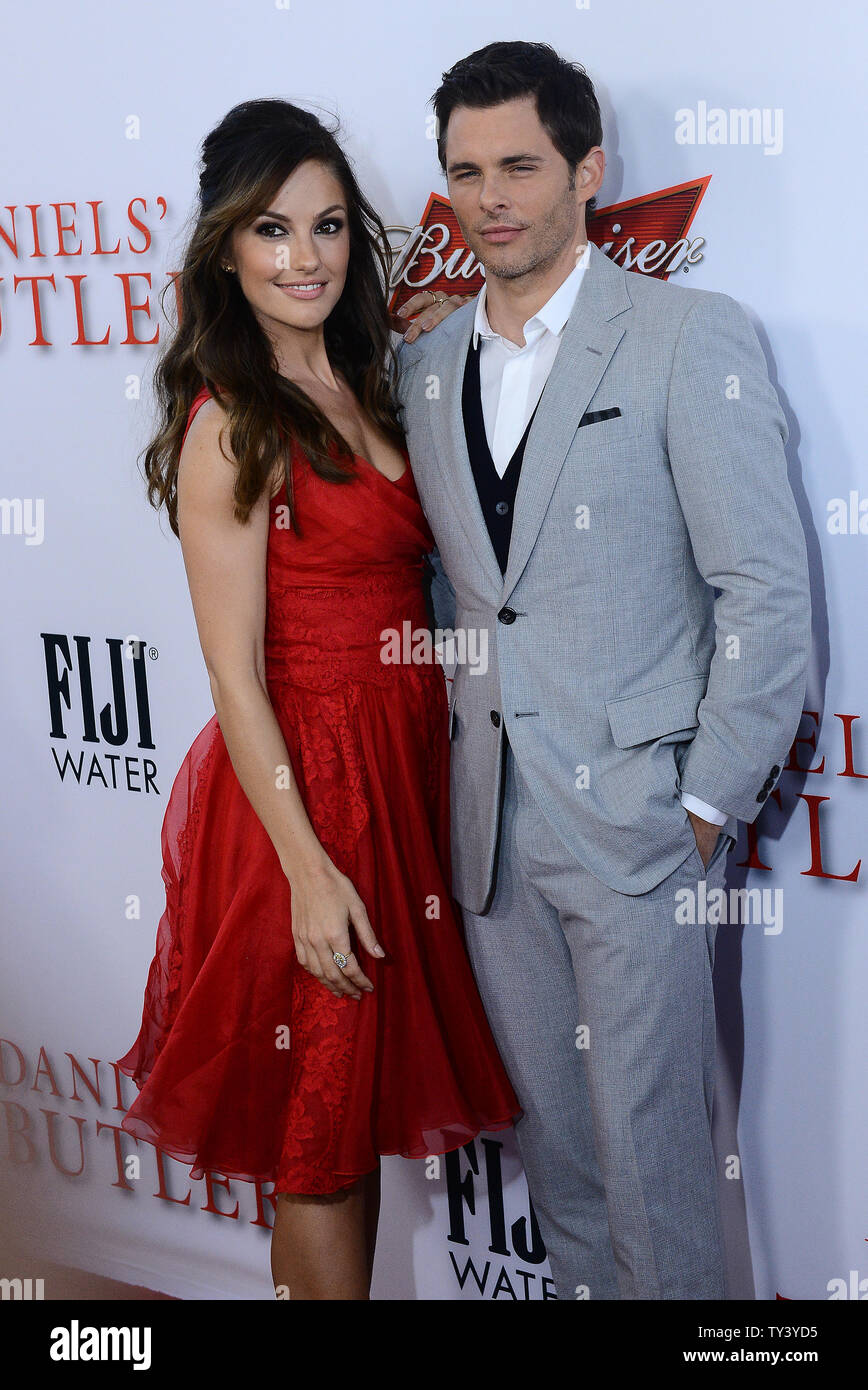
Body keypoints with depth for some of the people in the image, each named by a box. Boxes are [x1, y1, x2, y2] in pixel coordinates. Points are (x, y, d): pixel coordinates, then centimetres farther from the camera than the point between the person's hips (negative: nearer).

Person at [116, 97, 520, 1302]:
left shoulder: (362, 389, 9)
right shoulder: (230, 423, -14)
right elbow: (236, 673, -16)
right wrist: (309, 867, -19)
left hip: (400, 772, 8)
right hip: (301, 783, -8)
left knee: (359, 1106, 18)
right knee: (322, 1112, 5)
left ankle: (307, 1278, 32)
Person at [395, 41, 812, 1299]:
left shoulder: (691, 337, -8)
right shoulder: (427, 366, 9)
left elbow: (767, 590, -10)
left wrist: (710, 801, -11)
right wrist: (459, 752, 7)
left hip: (637, 813, -5)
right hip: (491, 818, 5)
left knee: (648, 1134, 3)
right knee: (550, 1120, 17)